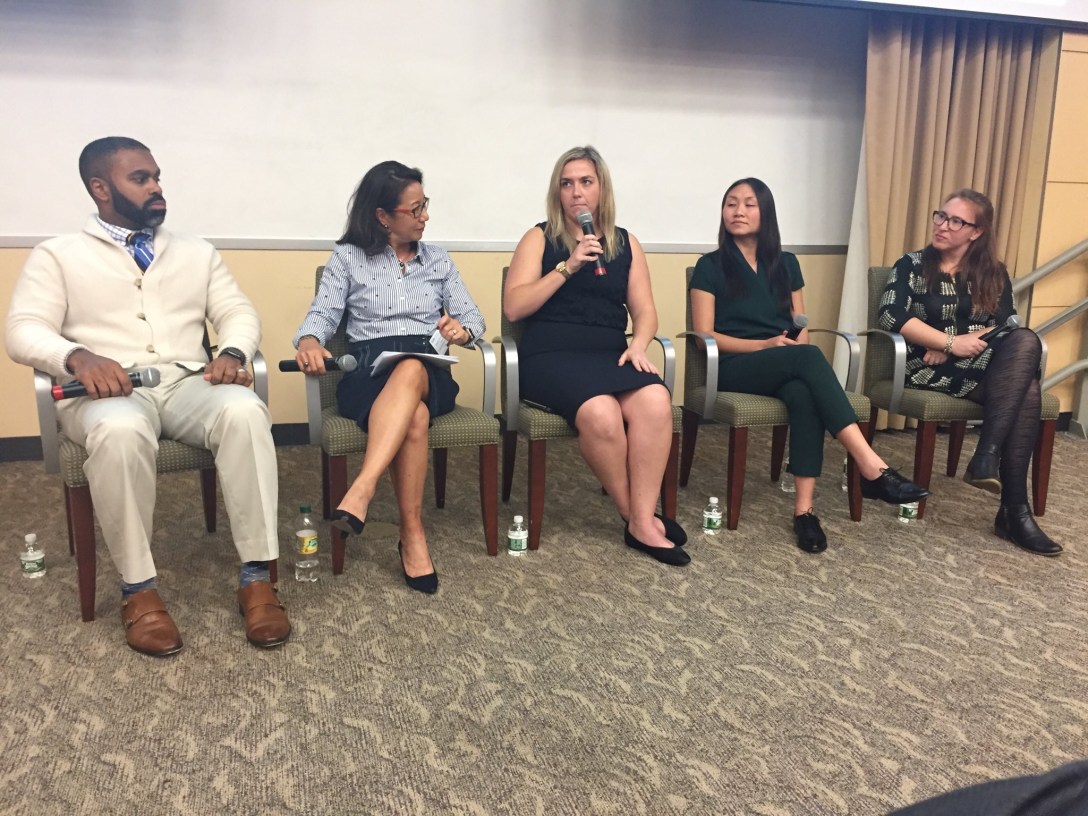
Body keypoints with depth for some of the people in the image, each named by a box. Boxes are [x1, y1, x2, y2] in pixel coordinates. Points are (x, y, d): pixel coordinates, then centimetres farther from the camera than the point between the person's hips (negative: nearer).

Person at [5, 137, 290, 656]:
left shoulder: (196, 252, 21)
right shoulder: (58, 256, 11)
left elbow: (238, 312, 13)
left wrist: (232, 352, -11)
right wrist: (77, 357, -23)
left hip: (188, 383, 3)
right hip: (105, 393, -2)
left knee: (245, 410, -32)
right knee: (121, 430, -40)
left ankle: (256, 576, -28)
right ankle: (137, 588, -23)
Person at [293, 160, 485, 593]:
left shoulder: (439, 260, 20)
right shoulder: (348, 257, 12)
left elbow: (473, 317, 13)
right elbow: (322, 314, 2)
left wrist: (462, 329, -11)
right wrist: (309, 341, -22)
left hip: (428, 370, 2)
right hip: (368, 371, -1)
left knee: (409, 370, -39)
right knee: (414, 416, -38)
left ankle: (359, 494, -47)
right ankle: (412, 534, -35)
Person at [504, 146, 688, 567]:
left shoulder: (626, 243, 17)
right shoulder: (539, 239, 9)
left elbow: (645, 312, 14)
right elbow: (513, 307, -3)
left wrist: (638, 345, -8)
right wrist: (567, 267, -10)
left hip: (610, 354, 3)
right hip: (550, 355, -3)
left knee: (656, 401, -31)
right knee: (601, 412, -35)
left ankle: (642, 521, -21)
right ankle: (635, 515, -10)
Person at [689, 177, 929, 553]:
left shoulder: (786, 263, 18)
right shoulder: (710, 266, 5)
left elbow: (801, 327, 16)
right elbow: (704, 334, -4)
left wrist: (798, 345, -10)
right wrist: (765, 345, -16)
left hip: (788, 367, 4)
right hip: (734, 368, -3)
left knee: (804, 393, -35)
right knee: (808, 356, -34)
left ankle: (804, 508, -38)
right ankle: (872, 468, -41)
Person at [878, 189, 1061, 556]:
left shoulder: (994, 273, 17)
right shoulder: (912, 265, 8)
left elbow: (1006, 327, 3)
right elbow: (890, 315, -9)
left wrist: (952, 348, -13)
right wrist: (951, 342, -15)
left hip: (988, 367, 4)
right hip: (928, 369, -4)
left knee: (1025, 340, -32)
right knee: (1023, 386, -31)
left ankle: (987, 457, -32)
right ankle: (1014, 509, -29)